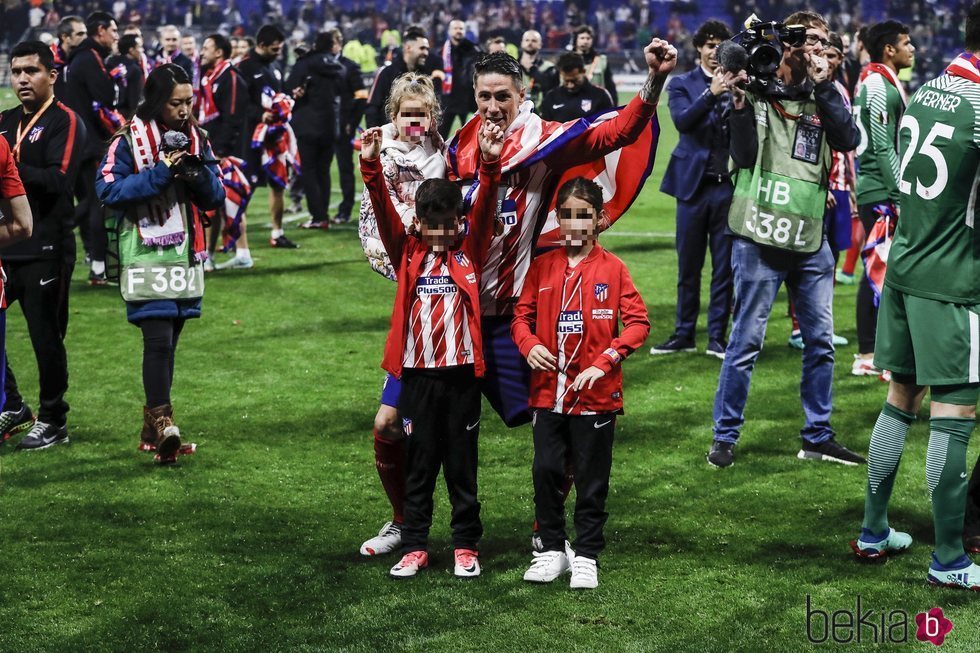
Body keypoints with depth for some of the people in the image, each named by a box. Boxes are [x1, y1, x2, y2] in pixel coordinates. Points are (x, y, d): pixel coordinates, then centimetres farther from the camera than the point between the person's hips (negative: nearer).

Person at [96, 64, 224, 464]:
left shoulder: (196, 139, 11)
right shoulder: (128, 141, -5)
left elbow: (215, 198, 12)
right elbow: (108, 189, -15)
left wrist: (199, 175, -9)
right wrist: (161, 173, -18)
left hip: (186, 254, 6)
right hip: (146, 255, -6)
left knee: (169, 341, 9)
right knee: (158, 339, -14)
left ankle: (152, 431, 16)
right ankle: (161, 423, -14)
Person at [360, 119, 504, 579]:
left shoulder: (470, 252, 3)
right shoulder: (408, 254, 5)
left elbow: (485, 210, -9)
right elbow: (384, 212, -6)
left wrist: (490, 165, -25)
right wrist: (371, 168, -21)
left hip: (461, 374, -1)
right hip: (416, 374, 1)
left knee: (462, 466, 7)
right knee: (418, 467, 8)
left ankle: (466, 547, 16)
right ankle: (414, 547, 14)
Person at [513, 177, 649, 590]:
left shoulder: (612, 268, -2)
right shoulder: (542, 267, 5)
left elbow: (638, 322, -5)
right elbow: (522, 315, 10)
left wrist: (605, 361, -15)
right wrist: (529, 345, -11)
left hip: (596, 394, -2)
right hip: (548, 391, 2)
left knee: (591, 479, 5)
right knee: (546, 472, 4)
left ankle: (587, 555, 16)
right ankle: (552, 549, 19)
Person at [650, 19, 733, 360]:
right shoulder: (682, 84, 4)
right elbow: (682, 120, -14)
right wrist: (712, 93, -25)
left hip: (728, 185, 0)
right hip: (694, 183, 0)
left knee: (724, 266, 3)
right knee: (688, 265, 7)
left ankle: (717, 337, 10)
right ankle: (684, 334, 17)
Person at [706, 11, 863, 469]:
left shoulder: (822, 95, 10)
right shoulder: (757, 91, -2)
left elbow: (848, 140, -6)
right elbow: (744, 156, -9)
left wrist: (824, 87, -10)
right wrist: (738, 104, -20)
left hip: (811, 241, 5)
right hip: (761, 238, -5)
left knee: (821, 341, 10)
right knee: (746, 342, -2)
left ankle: (817, 437, 22)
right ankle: (724, 436, 10)